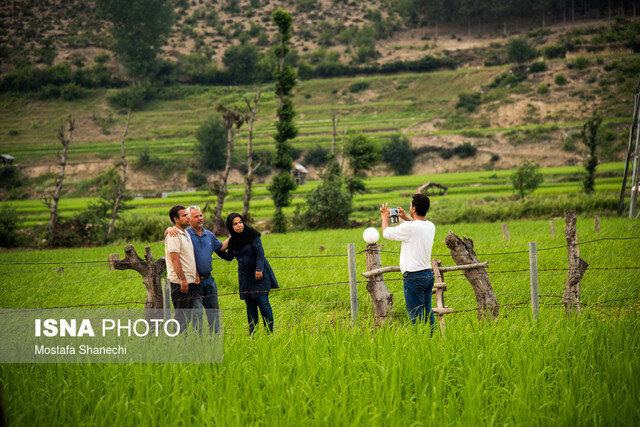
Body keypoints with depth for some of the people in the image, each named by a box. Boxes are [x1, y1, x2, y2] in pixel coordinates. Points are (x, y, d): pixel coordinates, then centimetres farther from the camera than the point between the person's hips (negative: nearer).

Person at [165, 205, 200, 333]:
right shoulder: (173, 235, -13)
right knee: (181, 314, -5)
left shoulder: (186, 234, 18)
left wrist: (196, 275, 18)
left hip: (190, 281, 9)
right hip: (180, 282, -9)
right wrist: (182, 280, -22)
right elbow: (175, 259, -20)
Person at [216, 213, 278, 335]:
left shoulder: (252, 234, -9)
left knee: (262, 302, -9)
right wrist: (217, 249, 6)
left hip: (259, 274, -5)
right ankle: (252, 334, 8)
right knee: (250, 304, 5)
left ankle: (269, 332, -5)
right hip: (245, 276, 5)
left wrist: (259, 269, -18)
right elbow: (229, 257, 19)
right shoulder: (232, 240, 7)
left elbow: (260, 252, -11)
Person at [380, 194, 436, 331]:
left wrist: (385, 217, 16)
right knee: (427, 312, 13)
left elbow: (386, 233, -1)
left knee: (416, 316, -5)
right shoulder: (431, 226, 5)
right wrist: (406, 217, 35)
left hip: (414, 278, -8)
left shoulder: (409, 227, -18)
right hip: (428, 274, 8)